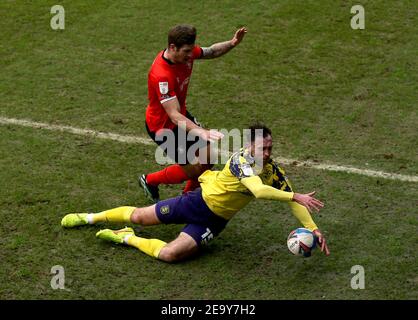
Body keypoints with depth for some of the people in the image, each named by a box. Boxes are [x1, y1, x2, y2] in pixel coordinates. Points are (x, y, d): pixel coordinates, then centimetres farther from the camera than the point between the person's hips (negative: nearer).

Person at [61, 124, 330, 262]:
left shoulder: (274, 172, -12)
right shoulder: (242, 159, -30)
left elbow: (293, 202, -6)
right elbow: (259, 191, -47)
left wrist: (313, 228, -19)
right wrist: (296, 196, -53)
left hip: (214, 221, 3)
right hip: (198, 202, -3)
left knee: (170, 254, -19)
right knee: (139, 216, 11)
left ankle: (128, 238, 8)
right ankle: (92, 218, 39)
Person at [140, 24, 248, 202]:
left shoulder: (186, 53, -14)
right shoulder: (161, 76, -38)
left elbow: (212, 51, 6)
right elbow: (174, 115, -42)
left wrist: (232, 43, -15)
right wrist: (201, 132, -54)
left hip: (181, 115, 8)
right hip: (162, 126, -8)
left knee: (207, 153, 11)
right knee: (193, 169, -2)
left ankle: (188, 194, 34)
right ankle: (149, 181, 22)